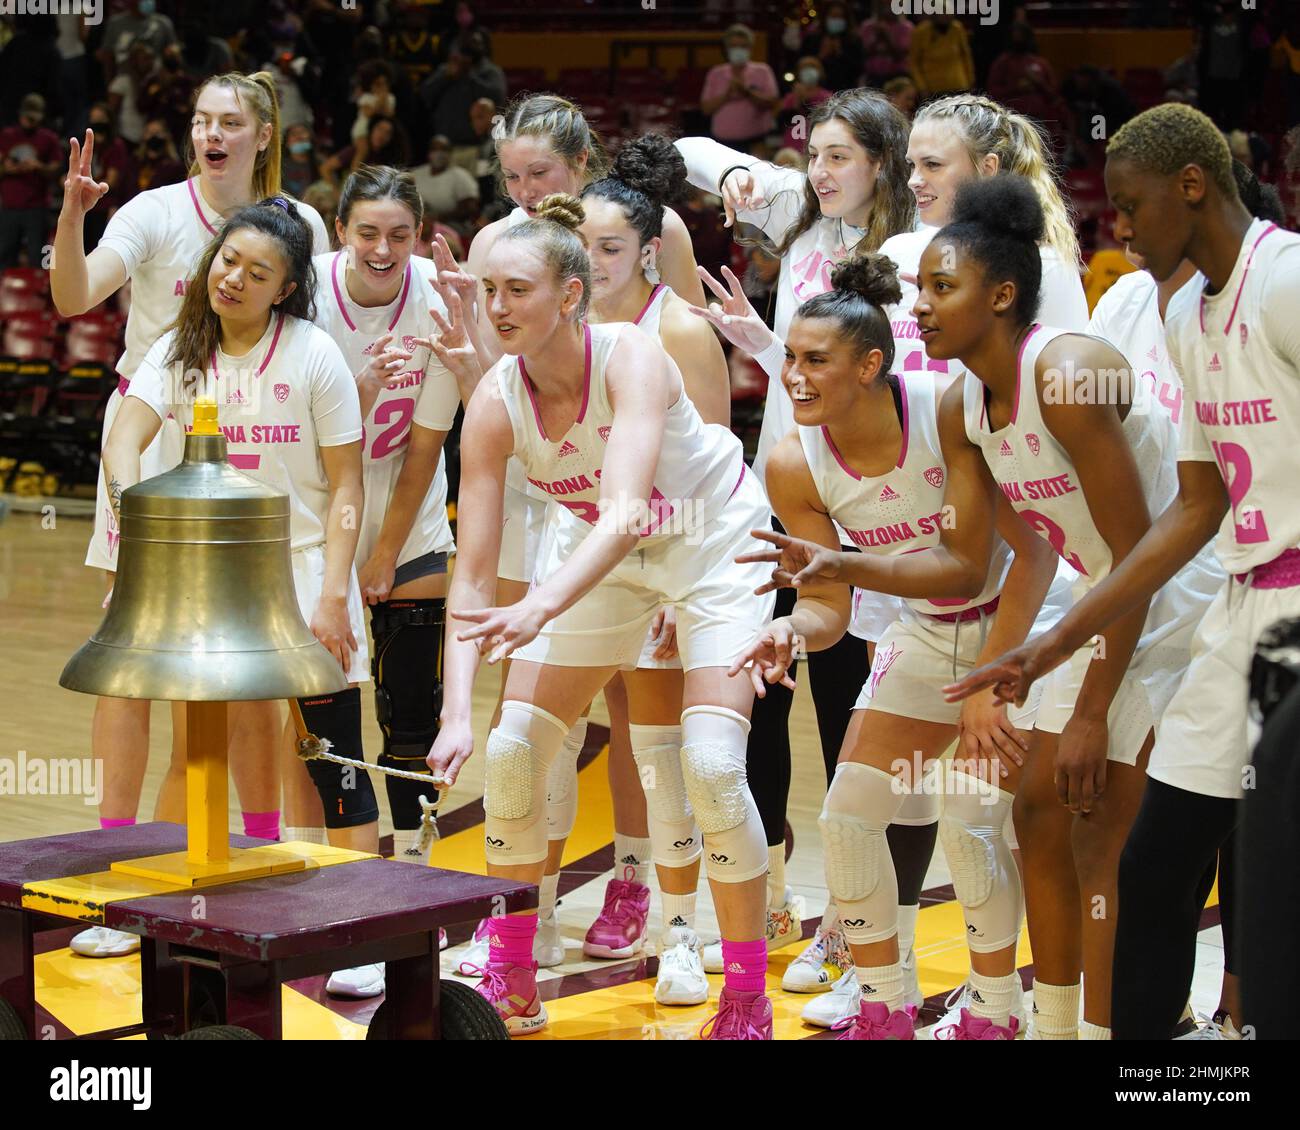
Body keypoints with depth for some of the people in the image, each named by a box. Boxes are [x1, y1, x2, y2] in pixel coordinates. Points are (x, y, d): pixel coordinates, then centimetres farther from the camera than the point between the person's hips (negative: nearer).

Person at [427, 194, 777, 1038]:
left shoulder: (631, 359, -33)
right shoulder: (495, 404, -20)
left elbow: (625, 511, -46)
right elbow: (474, 576, -20)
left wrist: (540, 608, -61)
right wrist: (457, 710, -32)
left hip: (716, 542, -5)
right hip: (602, 555, 5)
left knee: (710, 763, -18)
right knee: (512, 751, -3)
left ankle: (749, 1000, -2)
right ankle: (511, 985, 14)